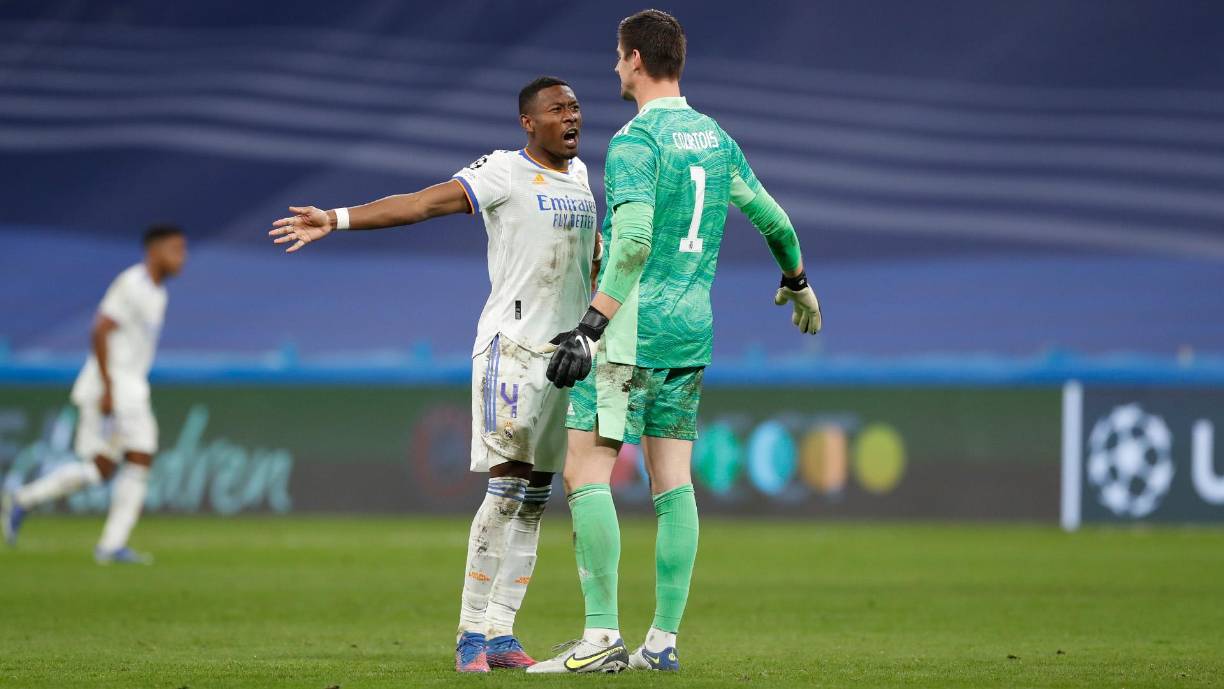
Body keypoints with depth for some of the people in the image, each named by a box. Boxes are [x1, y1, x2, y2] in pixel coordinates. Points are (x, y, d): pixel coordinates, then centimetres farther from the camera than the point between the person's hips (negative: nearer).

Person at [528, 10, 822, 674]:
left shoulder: (635, 142, -11)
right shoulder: (715, 138, 12)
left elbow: (633, 243, -23)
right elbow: (773, 220, 21)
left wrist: (590, 326, -26)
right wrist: (797, 282, 39)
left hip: (634, 323, -8)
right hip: (692, 328, 8)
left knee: (586, 475, -5)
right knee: (673, 485, 6)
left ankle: (602, 636, -12)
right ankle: (663, 641, 5)